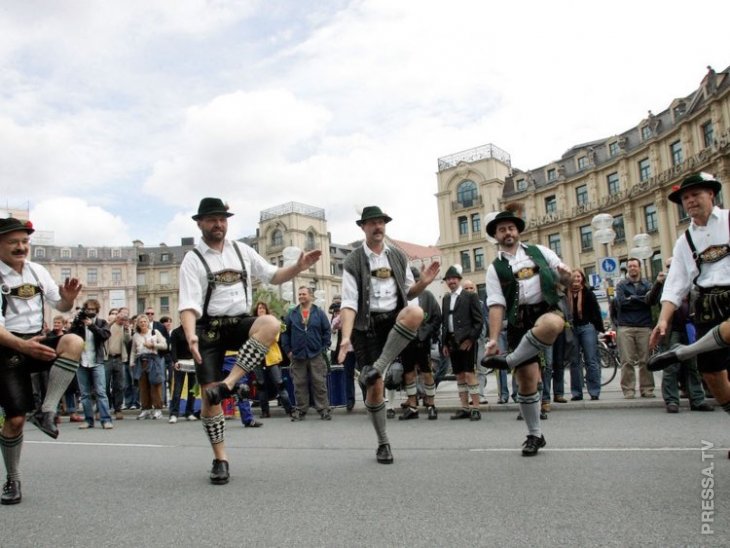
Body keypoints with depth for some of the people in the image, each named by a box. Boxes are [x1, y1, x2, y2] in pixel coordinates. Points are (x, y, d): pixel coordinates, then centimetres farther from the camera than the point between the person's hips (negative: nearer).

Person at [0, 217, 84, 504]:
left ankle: (46, 412, -21)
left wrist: (68, 297, -12)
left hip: (36, 342, 4)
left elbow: (61, 306, 13)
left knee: (74, 342, -29)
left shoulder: (37, 271, 3)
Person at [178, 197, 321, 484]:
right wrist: (190, 335, -30)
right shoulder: (193, 259, -2)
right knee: (208, 393, -6)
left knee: (271, 323, -31)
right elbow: (188, 304, -12)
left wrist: (298, 267, -6)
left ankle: (228, 384, -27)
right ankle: (220, 459, 11)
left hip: (240, 322, 2)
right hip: (210, 328, -2)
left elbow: (273, 276, 12)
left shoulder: (241, 250, 10)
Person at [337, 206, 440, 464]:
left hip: (395, 319, 2)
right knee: (374, 387, -6)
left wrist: (423, 283, -6)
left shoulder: (398, 256, 10)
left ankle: (376, 368, -28)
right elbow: (348, 302, -9)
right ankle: (383, 443, 15)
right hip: (367, 323, -2)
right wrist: (346, 337, -22)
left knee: (415, 312, -35)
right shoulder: (353, 261, -1)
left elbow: (409, 292, 17)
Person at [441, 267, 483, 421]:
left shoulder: (471, 296, -1)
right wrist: (445, 343, 10)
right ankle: (465, 408, 14)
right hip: (452, 342, 6)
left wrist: (471, 338, -12)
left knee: (470, 374, -8)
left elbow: (479, 320, -5)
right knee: (459, 376, 8)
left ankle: (475, 408, -4)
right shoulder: (446, 298, 16)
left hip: (467, 341, -6)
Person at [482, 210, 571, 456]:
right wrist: (494, 338, -10)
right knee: (526, 381, 1)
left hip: (548, 309, 0)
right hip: (519, 320, 1)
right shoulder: (495, 268, 9)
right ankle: (535, 435, 19)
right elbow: (496, 305, 1)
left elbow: (565, 279, 17)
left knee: (549, 325, -40)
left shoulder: (539, 251, 13)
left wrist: (566, 274, -9)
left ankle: (509, 361, -18)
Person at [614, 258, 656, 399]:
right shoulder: (621, 285, 10)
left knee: (645, 360, 0)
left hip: (645, 326, 1)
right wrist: (641, 300, -4)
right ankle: (628, 390, 1)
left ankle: (647, 389, 8)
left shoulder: (647, 284, 14)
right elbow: (621, 302, -5)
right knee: (627, 361, -4)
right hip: (625, 326, -1)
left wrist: (632, 298, -8)